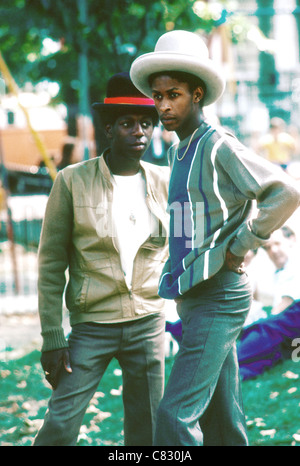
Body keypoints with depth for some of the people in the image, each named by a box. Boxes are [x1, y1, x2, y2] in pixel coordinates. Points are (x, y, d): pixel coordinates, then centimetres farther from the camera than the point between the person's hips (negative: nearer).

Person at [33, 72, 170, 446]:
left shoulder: (163, 183, 3)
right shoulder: (72, 181, -6)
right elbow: (51, 266, -4)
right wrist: (51, 338, -8)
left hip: (148, 323, 3)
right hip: (92, 326, -3)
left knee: (146, 432, 6)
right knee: (60, 426, -12)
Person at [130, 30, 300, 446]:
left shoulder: (219, 147, -12)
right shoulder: (180, 152, 17)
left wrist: (238, 249, -16)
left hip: (218, 297, -9)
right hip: (193, 297, 9)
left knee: (176, 415, -15)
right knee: (220, 417, 10)